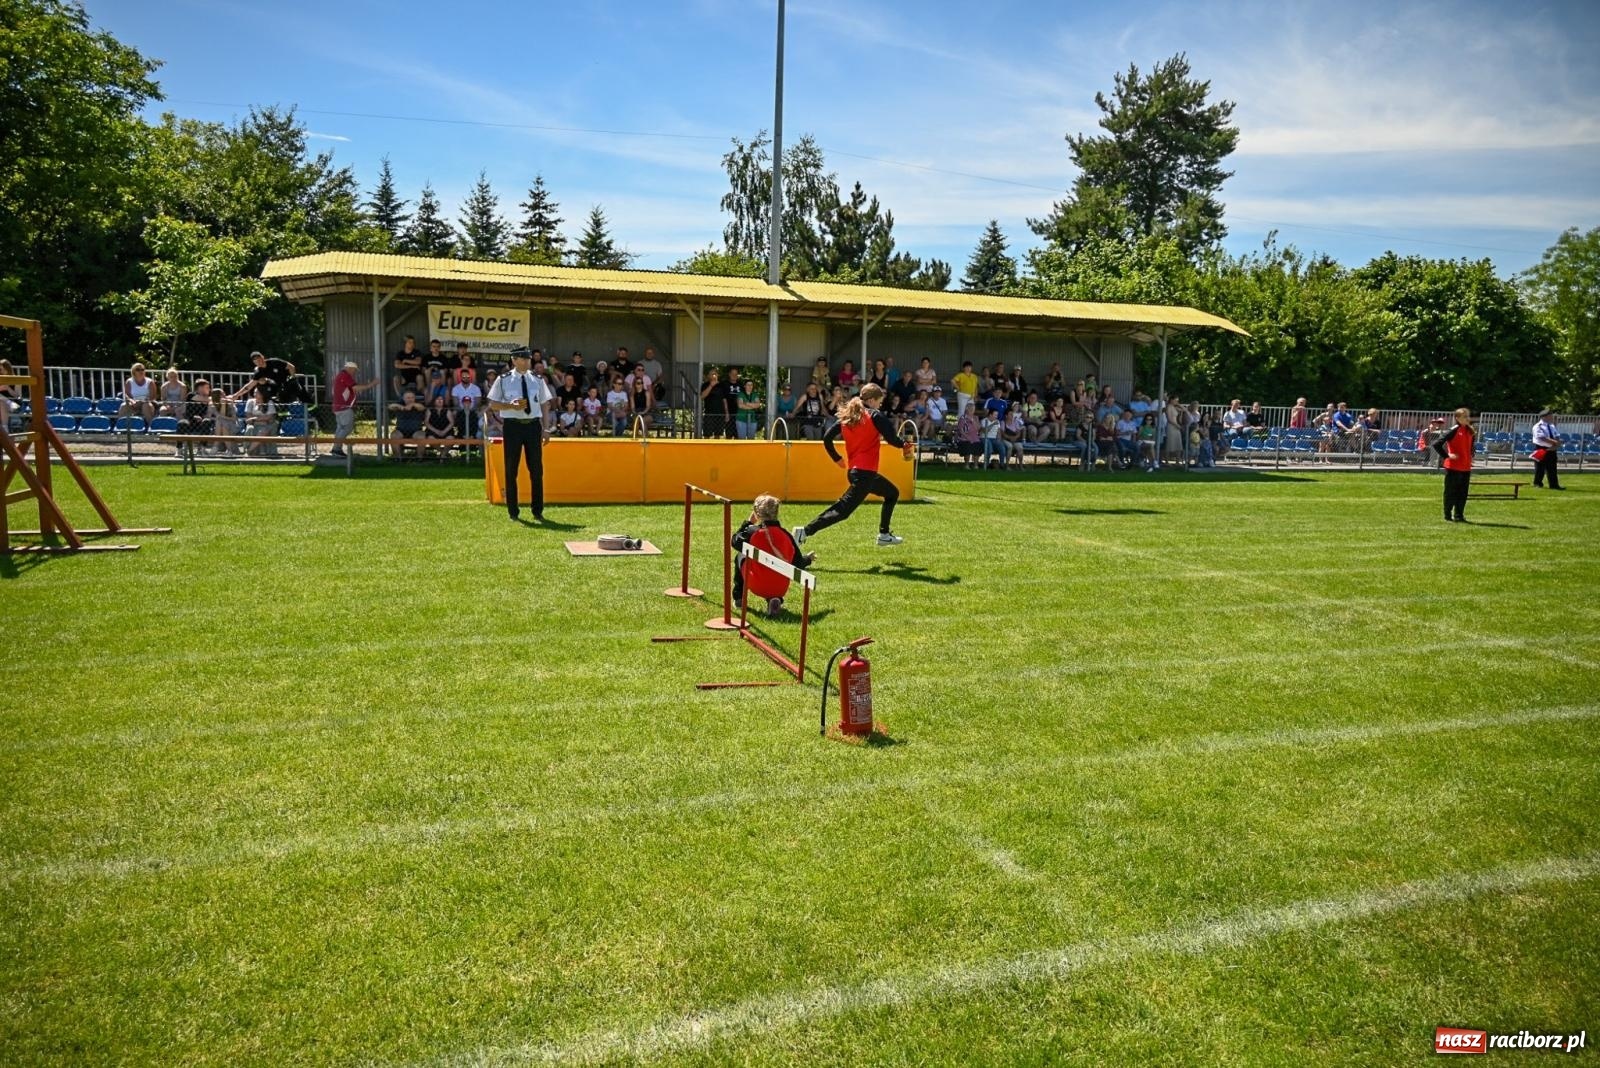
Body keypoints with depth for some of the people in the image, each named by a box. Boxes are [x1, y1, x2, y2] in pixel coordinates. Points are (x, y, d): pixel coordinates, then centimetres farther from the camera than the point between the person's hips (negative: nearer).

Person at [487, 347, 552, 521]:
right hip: (513, 426, -2)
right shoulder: (503, 380, -1)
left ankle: (538, 511, 15)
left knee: (536, 469, 5)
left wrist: (545, 428, 3)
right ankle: (513, 512, 15)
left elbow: (544, 405, 9)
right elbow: (493, 404, 1)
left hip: (533, 425, 2)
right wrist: (511, 406, -16)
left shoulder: (537, 380, 7)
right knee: (511, 469, 4)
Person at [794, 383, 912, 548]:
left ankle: (884, 535, 30)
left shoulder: (847, 417, 12)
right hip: (865, 472, -9)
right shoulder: (875, 415, -6)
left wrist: (837, 458, 20)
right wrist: (904, 445, 6)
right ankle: (806, 531, -20)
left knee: (892, 493, 26)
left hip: (853, 470, 9)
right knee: (843, 510, -12)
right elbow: (892, 438, -15)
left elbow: (827, 438, 8)